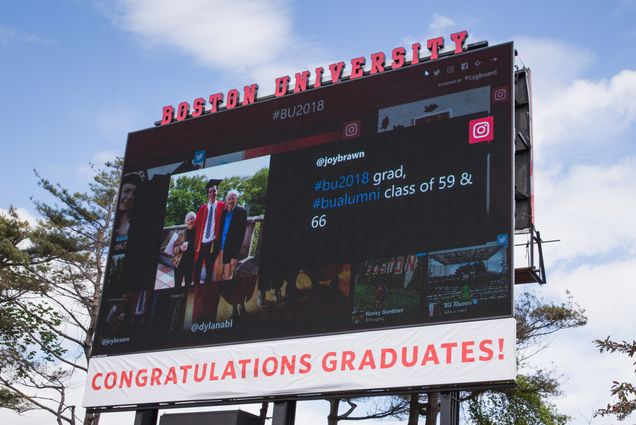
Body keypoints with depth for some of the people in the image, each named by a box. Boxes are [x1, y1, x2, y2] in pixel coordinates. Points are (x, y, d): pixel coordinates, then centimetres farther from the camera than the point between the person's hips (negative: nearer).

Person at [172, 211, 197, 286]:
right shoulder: (182, 233, 2)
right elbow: (174, 249, 5)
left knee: (188, 284, 8)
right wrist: (180, 248, -15)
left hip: (191, 264, -1)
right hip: (179, 263, 1)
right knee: (177, 285, 4)